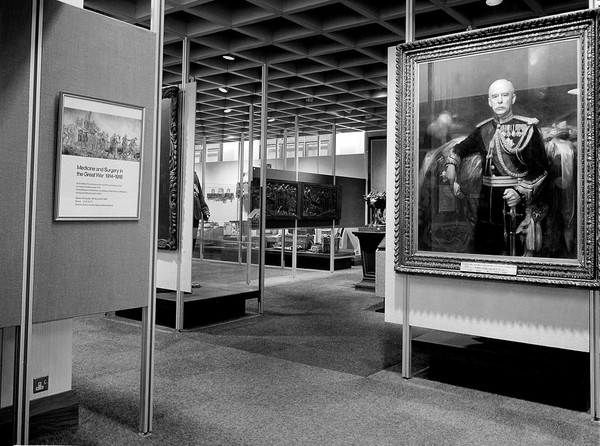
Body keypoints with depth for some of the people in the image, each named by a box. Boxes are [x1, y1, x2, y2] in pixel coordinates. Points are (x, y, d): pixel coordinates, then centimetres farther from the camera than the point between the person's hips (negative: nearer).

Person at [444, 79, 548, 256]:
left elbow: (541, 170, -4)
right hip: (487, 206, 4)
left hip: (517, 205, -4)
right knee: (483, 252, 10)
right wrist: (451, 165, 3)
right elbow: (461, 148, 24)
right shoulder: (483, 129, 10)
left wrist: (521, 191, -18)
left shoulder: (528, 128, -3)